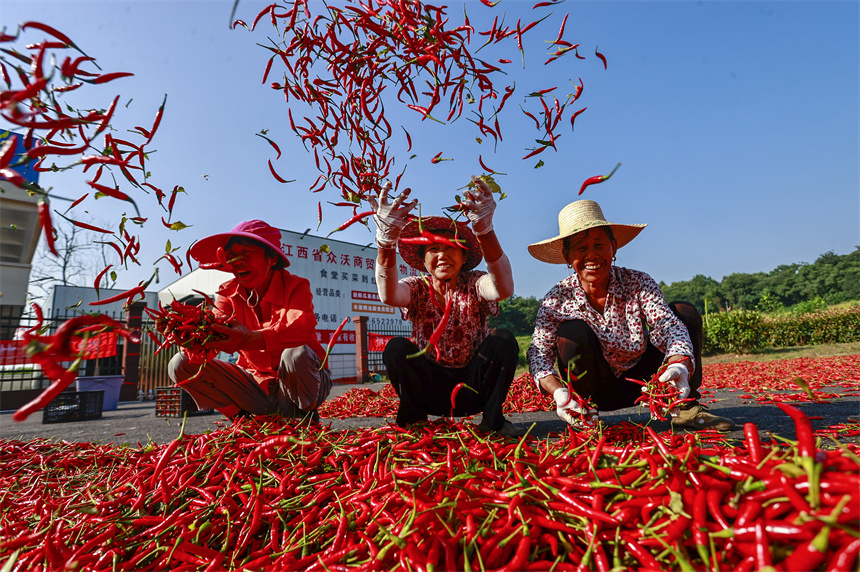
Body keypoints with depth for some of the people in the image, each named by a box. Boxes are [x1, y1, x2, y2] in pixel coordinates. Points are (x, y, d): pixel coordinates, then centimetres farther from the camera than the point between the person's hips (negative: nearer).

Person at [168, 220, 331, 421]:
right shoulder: (228, 293, 1)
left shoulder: (295, 286, -14)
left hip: (297, 384, -4)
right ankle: (245, 419, 3)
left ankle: (305, 417, -8)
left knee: (297, 354, -38)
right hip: (257, 384, 4)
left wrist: (254, 339, -53)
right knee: (181, 364, -8)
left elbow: (303, 329, -35)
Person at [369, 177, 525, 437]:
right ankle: (413, 419, -3)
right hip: (431, 388, 1)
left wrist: (485, 230, -50)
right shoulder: (417, 288, -5)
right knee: (396, 347, -25)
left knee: (503, 340, -25)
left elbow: (504, 288, -34)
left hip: (472, 389, 0)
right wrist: (386, 240, -49)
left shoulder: (473, 284, -8)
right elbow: (389, 295, -31)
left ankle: (492, 419, -6)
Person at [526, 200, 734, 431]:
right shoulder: (558, 299, -17)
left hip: (639, 382, 2)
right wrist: (559, 392, -42)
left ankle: (685, 408, -2)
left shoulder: (638, 283, -14)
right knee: (573, 331, -31)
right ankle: (582, 419, -11)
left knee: (684, 312, -13)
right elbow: (538, 353, -23)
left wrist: (678, 366, -48)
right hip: (595, 391, -1)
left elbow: (668, 325, -27)